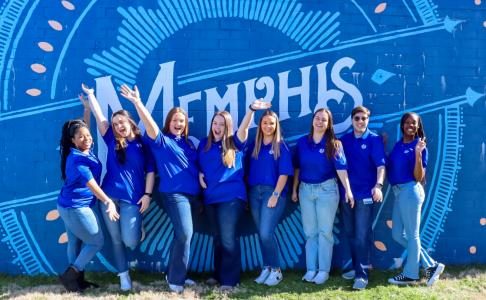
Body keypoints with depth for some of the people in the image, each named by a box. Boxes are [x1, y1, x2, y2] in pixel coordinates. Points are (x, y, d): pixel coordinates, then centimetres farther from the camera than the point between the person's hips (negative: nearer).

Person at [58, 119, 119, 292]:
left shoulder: (84, 152, 4)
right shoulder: (77, 159, -22)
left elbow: (83, 127, 21)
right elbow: (91, 185, -25)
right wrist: (109, 202, -26)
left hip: (68, 206, 9)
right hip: (77, 208, -9)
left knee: (75, 242, 14)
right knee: (96, 242, 2)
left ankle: (77, 279, 23)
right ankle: (70, 275, 2)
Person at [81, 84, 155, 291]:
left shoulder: (143, 145, 3)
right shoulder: (112, 141, 8)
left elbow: (150, 171, 2)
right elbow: (99, 117, 6)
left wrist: (147, 194, -6)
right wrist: (90, 94, 9)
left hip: (132, 199, -3)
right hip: (109, 196, 3)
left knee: (130, 241, -11)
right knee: (116, 240, 6)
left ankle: (138, 227, 24)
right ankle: (124, 275, 21)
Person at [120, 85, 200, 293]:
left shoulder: (188, 142, 18)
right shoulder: (161, 140, 0)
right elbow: (150, 124, -18)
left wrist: (201, 176, 6)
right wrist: (137, 103, -30)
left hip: (192, 194, 7)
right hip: (174, 194, -7)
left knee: (183, 235, 12)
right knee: (184, 233, -18)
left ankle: (176, 274, 25)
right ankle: (175, 280, -5)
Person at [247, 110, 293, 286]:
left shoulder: (281, 146, -1)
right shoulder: (254, 146, 11)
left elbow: (284, 173, -7)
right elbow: (248, 171, 12)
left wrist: (275, 195, -14)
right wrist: (246, 193, 5)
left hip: (273, 192, -5)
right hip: (255, 192, 5)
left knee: (266, 233, -12)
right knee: (261, 233, 8)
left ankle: (276, 270, 3)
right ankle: (266, 268, 19)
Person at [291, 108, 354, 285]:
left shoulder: (334, 144, -4)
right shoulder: (302, 142, 4)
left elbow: (341, 168, -14)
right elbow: (297, 167, 9)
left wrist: (348, 190, -23)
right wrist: (294, 189, 9)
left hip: (327, 189, -3)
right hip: (305, 189, 3)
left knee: (325, 231, 2)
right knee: (310, 232, 8)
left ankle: (324, 270, 10)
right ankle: (311, 269, 16)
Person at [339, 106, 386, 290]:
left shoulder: (375, 140, -4)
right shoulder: (344, 140, 8)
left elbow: (380, 165, -14)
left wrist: (378, 185, -30)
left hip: (365, 194, -5)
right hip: (346, 193, 5)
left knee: (362, 236, -4)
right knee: (350, 234, 13)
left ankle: (362, 275, 2)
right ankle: (356, 268, 27)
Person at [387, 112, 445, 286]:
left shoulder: (419, 146, -8)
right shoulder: (398, 144, 12)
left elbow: (418, 177, -13)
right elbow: (389, 167, 12)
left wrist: (418, 154, -23)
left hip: (410, 191, -9)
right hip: (399, 192, 9)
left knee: (412, 235, 3)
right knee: (398, 235, 13)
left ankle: (410, 274, 16)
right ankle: (430, 265, 20)